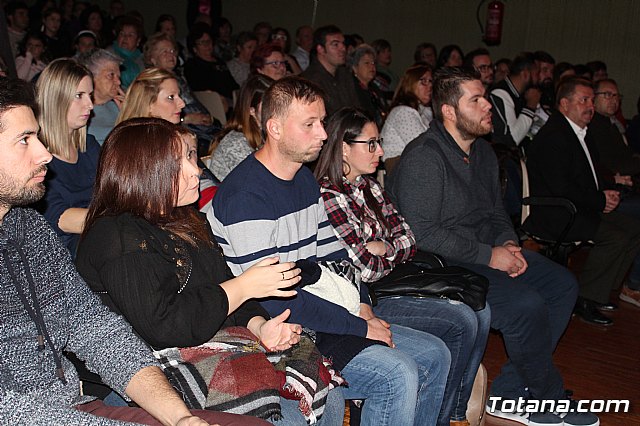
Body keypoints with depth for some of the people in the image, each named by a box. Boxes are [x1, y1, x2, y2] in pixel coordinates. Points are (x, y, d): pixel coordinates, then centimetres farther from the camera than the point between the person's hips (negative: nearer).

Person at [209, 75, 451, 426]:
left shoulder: (305, 180, 12)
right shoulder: (245, 197, -20)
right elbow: (276, 298, -24)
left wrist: (361, 305, 1)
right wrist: (359, 327, -18)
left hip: (324, 319, 9)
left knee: (434, 355, 6)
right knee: (398, 375, -23)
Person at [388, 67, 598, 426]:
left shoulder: (483, 151, 12)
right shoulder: (423, 157, -17)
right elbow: (424, 234, -23)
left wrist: (508, 243, -1)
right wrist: (488, 255, -18)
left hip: (488, 253, 10)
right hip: (444, 265, -10)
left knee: (563, 284, 1)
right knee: (526, 304, -25)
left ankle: (511, 395, 1)